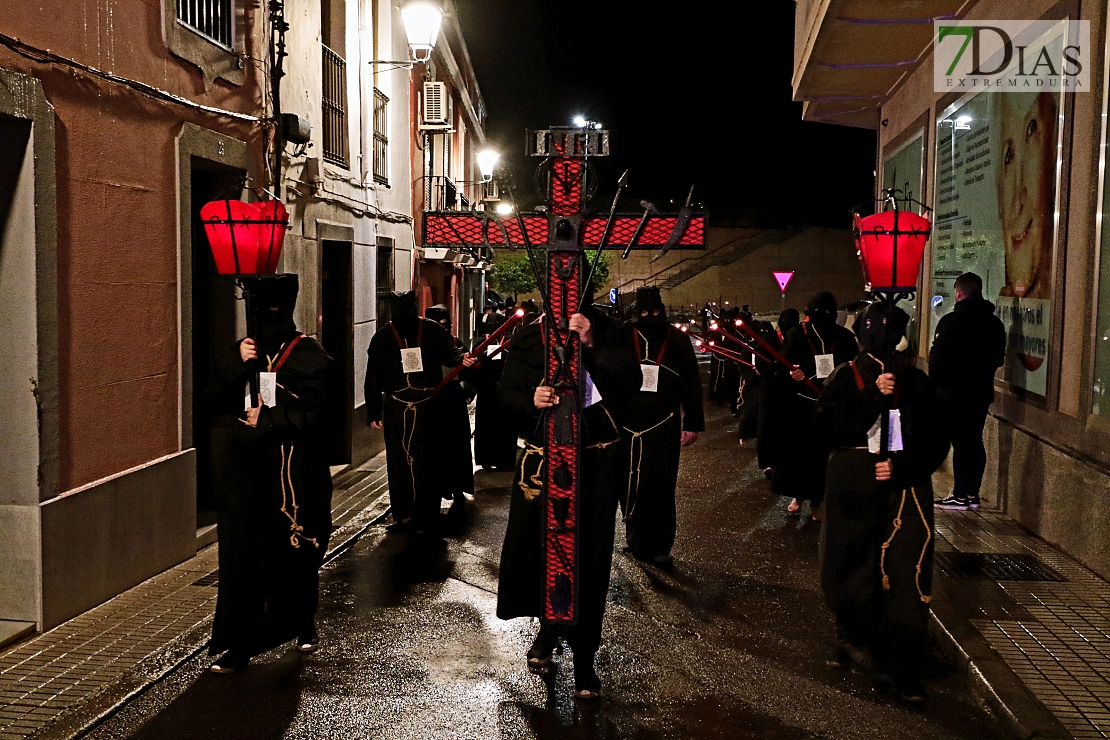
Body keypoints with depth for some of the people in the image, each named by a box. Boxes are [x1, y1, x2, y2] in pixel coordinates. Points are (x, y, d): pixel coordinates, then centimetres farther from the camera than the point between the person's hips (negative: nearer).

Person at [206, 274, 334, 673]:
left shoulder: (311, 357, -3)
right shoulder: (235, 353, 11)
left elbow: (311, 414, -11)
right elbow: (215, 401, 2)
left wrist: (265, 421, -9)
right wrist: (237, 364, -11)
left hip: (294, 475, -2)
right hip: (244, 475, 3)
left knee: (298, 551, 10)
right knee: (240, 554, -1)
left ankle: (303, 625, 34)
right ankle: (236, 644, 6)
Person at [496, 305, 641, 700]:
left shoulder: (604, 332, 0)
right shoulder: (531, 336, 1)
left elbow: (631, 381, -13)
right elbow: (506, 393, 0)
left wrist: (592, 344, -21)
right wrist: (530, 401, -21)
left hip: (595, 464, -1)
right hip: (541, 461, 1)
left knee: (589, 557, 2)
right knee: (538, 548, 6)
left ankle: (584, 658, 16)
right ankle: (549, 626, 36)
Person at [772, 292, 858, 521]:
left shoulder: (845, 337, 2)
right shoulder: (796, 335, -2)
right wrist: (791, 374, -23)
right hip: (799, 404, 0)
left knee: (822, 453, 2)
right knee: (797, 449, 5)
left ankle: (816, 502, 13)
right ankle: (797, 495, 23)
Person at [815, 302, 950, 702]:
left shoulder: (917, 382, 6)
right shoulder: (845, 378, 4)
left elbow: (936, 439, 3)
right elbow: (826, 422, -12)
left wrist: (902, 466, -12)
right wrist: (873, 398, -18)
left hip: (905, 486, 0)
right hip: (853, 490, 0)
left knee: (905, 574, -7)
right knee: (850, 568, 8)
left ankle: (905, 668, 1)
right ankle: (851, 638, 34)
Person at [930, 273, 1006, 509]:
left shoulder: (952, 321, -14)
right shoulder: (995, 323, 9)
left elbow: (938, 358, -15)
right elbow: (999, 359, 15)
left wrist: (934, 384, -1)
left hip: (954, 392, -7)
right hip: (982, 392, 7)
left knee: (960, 442, -3)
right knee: (975, 441, 12)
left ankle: (961, 496, 1)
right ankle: (973, 494, 16)